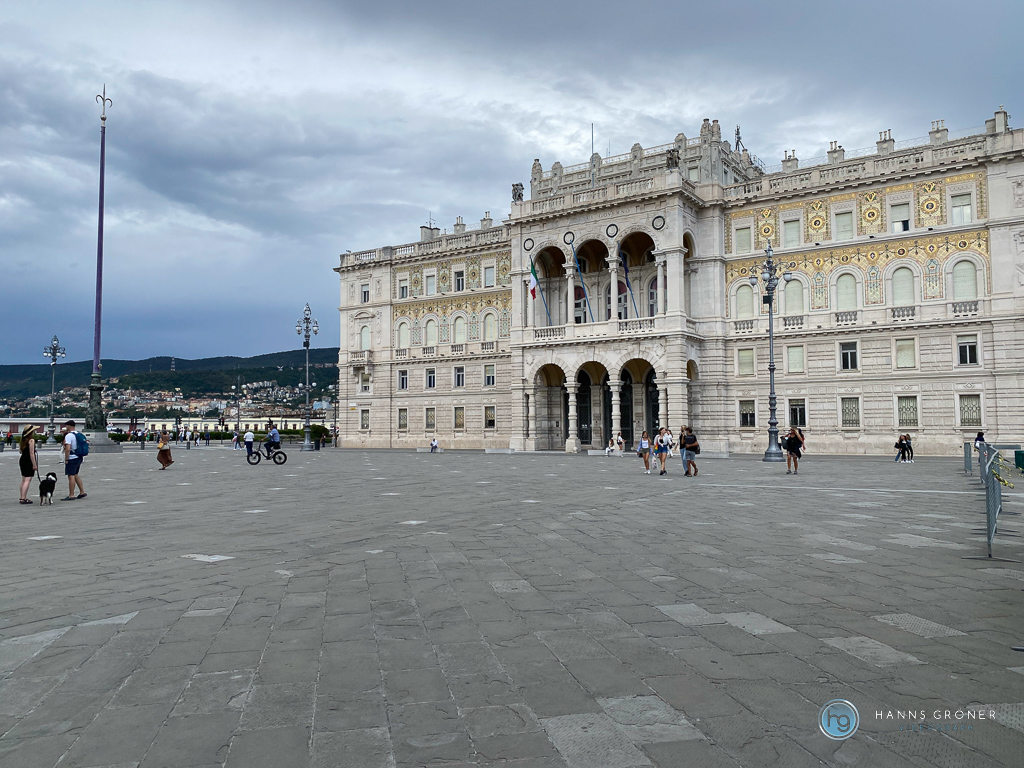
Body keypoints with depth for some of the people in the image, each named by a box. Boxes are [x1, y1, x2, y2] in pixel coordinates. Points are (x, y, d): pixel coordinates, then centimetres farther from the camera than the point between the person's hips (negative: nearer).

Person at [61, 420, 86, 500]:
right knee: (75, 475, 19)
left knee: (71, 476, -5)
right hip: (79, 457, 9)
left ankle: (71, 495, -4)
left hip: (72, 458, -9)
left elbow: (68, 449, -23)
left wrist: (66, 459, -16)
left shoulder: (68, 436, -15)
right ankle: (82, 492, 21)